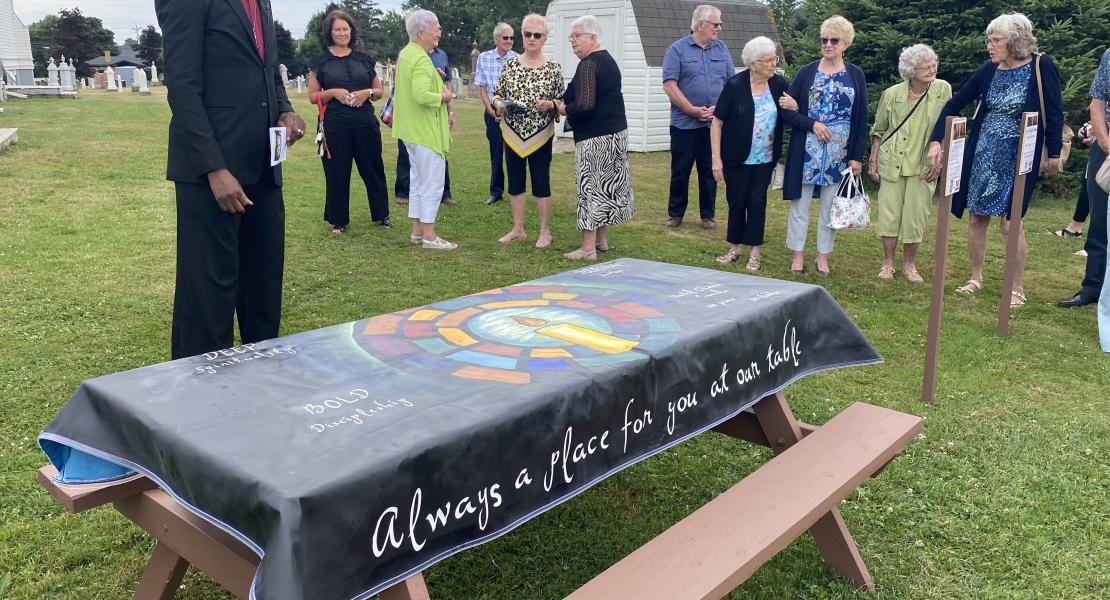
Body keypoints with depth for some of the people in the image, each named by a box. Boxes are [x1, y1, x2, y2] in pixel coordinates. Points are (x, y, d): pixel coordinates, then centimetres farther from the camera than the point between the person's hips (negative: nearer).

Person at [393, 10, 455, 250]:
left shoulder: (405, 54, 12)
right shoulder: (421, 60, -20)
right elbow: (422, 95, -31)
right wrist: (443, 97, -14)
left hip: (412, 130, 10)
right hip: (426, 131, -10)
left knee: (418, 180, 16)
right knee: (432, 183, -3)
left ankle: (417, 230, 22)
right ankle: (429, 235, 2)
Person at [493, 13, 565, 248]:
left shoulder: (553, 68, -4)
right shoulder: (510, 65, 3)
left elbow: (562, 101, 0)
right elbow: (497, 94, 8)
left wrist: (550, 104, -21)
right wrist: (499, 103, -14)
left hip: (540, 136, -3)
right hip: (512, 134, 3)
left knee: (541, 184, 3)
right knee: (515, 183, 10)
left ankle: (545, 232, 15)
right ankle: (518, 229, 23)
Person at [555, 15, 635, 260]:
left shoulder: (588, 64, -15)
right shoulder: (608, 59, 16)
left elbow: (584, 105, -24)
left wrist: (563, 109, -5)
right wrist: (565, 102, 8)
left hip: (595, 137, -10)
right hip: (616, 131, 10)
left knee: (590, 187, -3)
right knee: (605, 185, 15)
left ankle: (588, 248, 2)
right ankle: (601, 239, 25)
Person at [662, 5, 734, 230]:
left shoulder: (721, 49, 10)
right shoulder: (677, 50, -2)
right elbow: (669, 85, -10)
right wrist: (692, 110, -14)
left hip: (714, 123, 3)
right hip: (684, 123, -3)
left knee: (709, 171, 8)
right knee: (680, 171, 4)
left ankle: (708, 215, 18)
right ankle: (675, 213, 17)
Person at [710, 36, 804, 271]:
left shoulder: (778, 84, -2)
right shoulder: (735, 85, -11)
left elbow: (788, 114, 1)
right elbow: (717, 122, -9)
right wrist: (716, 158, -12)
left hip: (765, 160, 2)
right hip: (736, 159, -2)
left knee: (757, 202, 4)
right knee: (736, 202, 7)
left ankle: (754, 251, 15)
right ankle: (735, 248, 22)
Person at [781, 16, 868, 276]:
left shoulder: (856, 76, 4)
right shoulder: (806, 72, 1)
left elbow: (861, 118, 4)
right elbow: (788, 106, -1)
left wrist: (857, 156, -1)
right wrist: (812, 124, -16)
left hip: (840, 152, 1)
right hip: (807, 150, -1)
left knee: (830, 205, 7)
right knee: (800, 201, 3)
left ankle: (823, 256, 18)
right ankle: (798, 254, 15)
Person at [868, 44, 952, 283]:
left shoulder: (943, 89, -2)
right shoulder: (892, 94, -5)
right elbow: (879, 130, 5)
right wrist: (873, 161, 3)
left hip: (923, 165, 1)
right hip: (892, 162, 0)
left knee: (916, 216, 3)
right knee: (889, 213, 2)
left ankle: (909, 264, 19)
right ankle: (888, 262, 17)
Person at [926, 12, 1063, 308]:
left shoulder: (1041, 66, -8)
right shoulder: (989, 70, 2)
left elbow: (1054, 113, -5)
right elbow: (954, 104, 4)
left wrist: (1054, 154, -3)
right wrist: (936, 142, -5)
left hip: (1018, 157, -4)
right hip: (983, 154, 4)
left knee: (1010, 221, -6)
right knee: (978, 218, 8)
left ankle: (1017, 288, 7)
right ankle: (976, 278, 25)